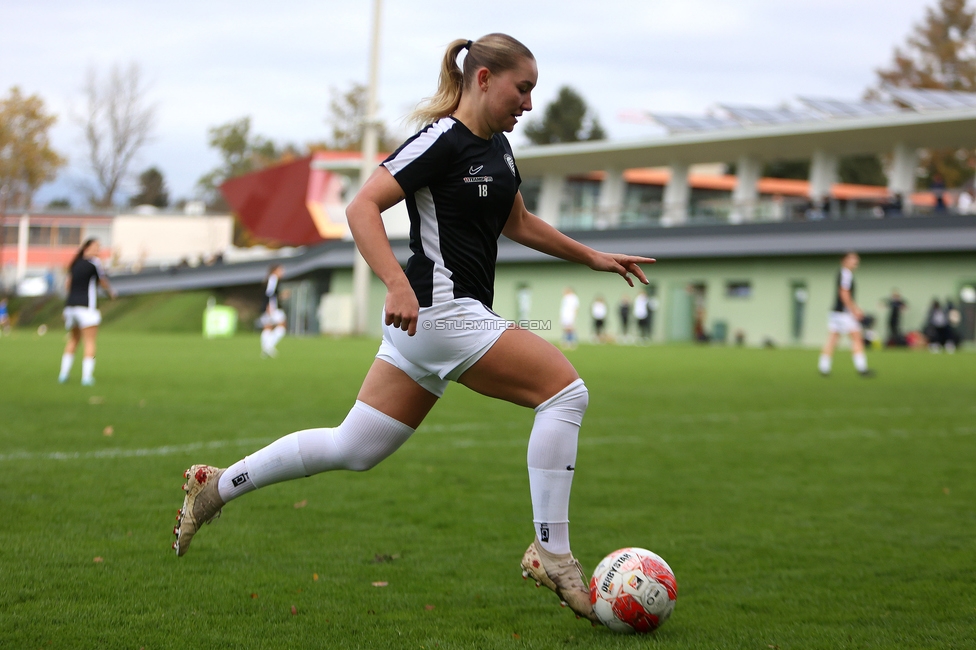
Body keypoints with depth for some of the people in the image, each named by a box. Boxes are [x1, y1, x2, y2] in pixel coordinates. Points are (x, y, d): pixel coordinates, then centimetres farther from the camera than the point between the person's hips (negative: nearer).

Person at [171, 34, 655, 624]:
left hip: (428, 321, 10)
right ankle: (550, 554, -8)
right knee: (565, 389, -11)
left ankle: (217, 488, 22)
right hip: (439, 309, -10)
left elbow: (517, 223, 30)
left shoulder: (497, 147, 15)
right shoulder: (442, 141, -13)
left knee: (352, 450, 12)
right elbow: (362, 208, -20)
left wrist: (592, 257, 27)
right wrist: (399, 284, -31)